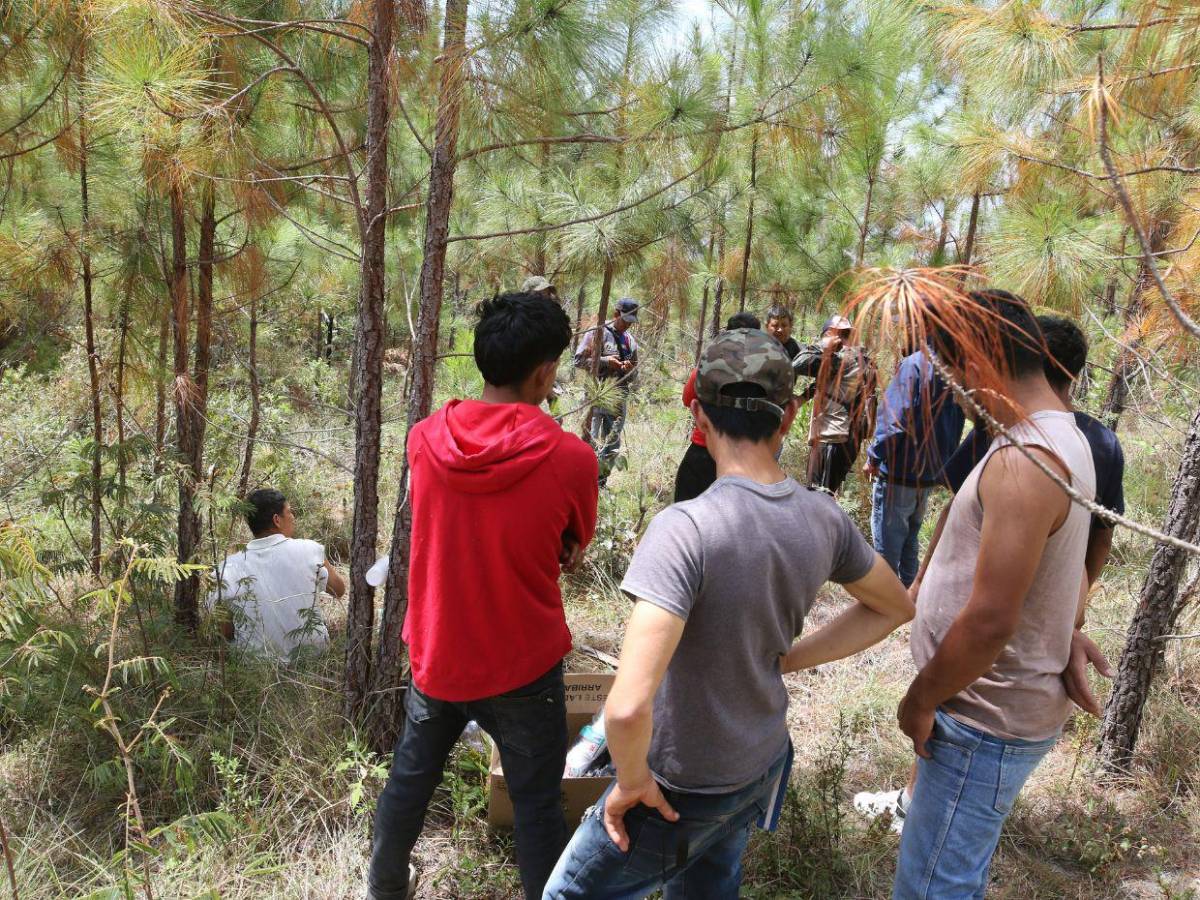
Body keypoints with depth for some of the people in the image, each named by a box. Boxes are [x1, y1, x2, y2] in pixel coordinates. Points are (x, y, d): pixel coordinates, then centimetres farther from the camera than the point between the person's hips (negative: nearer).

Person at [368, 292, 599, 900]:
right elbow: (572, 550, -4)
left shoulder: (424, 439, -10)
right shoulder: (570, 458, -21)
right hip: (523, 667, -4)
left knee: (409, 780, 25)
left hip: (436, 654, 4)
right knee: (537, 804, 15)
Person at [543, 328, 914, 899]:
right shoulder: (822, 517, -11)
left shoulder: (685, 529, -33)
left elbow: (628, 708, -41)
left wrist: (632, 782, -20)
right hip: (763, 766, 6)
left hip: (683, 789, -6)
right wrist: (785, 660, 3)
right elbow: (892, 608, 8)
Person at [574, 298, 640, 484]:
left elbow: (633, 377, 22)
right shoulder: (598, 333, -3)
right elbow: (579, 360, -8)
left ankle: (600, 481, 17)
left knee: (613, 444, 8)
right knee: (590, 440, -8)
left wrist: (630, 369, -1)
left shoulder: (631, 341, 16)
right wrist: (605, 361, -15)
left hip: (619, 397, 6)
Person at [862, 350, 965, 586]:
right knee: (910, 543, 20)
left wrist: (873, 458, -10)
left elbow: (893, 420, -23)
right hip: (931, 475, 7)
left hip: (899, 474, -7)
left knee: (887, 549, 4)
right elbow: (955, 429, 11)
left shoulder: (916, 364, -18)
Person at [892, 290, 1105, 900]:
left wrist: (920, 700, -15)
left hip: (987, 725, -10)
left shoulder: (1024, 462, -26)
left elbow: (990, 622, -27)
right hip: (1013, 704, 10)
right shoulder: (1066, 438, 8)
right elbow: (1071, 574, 16)